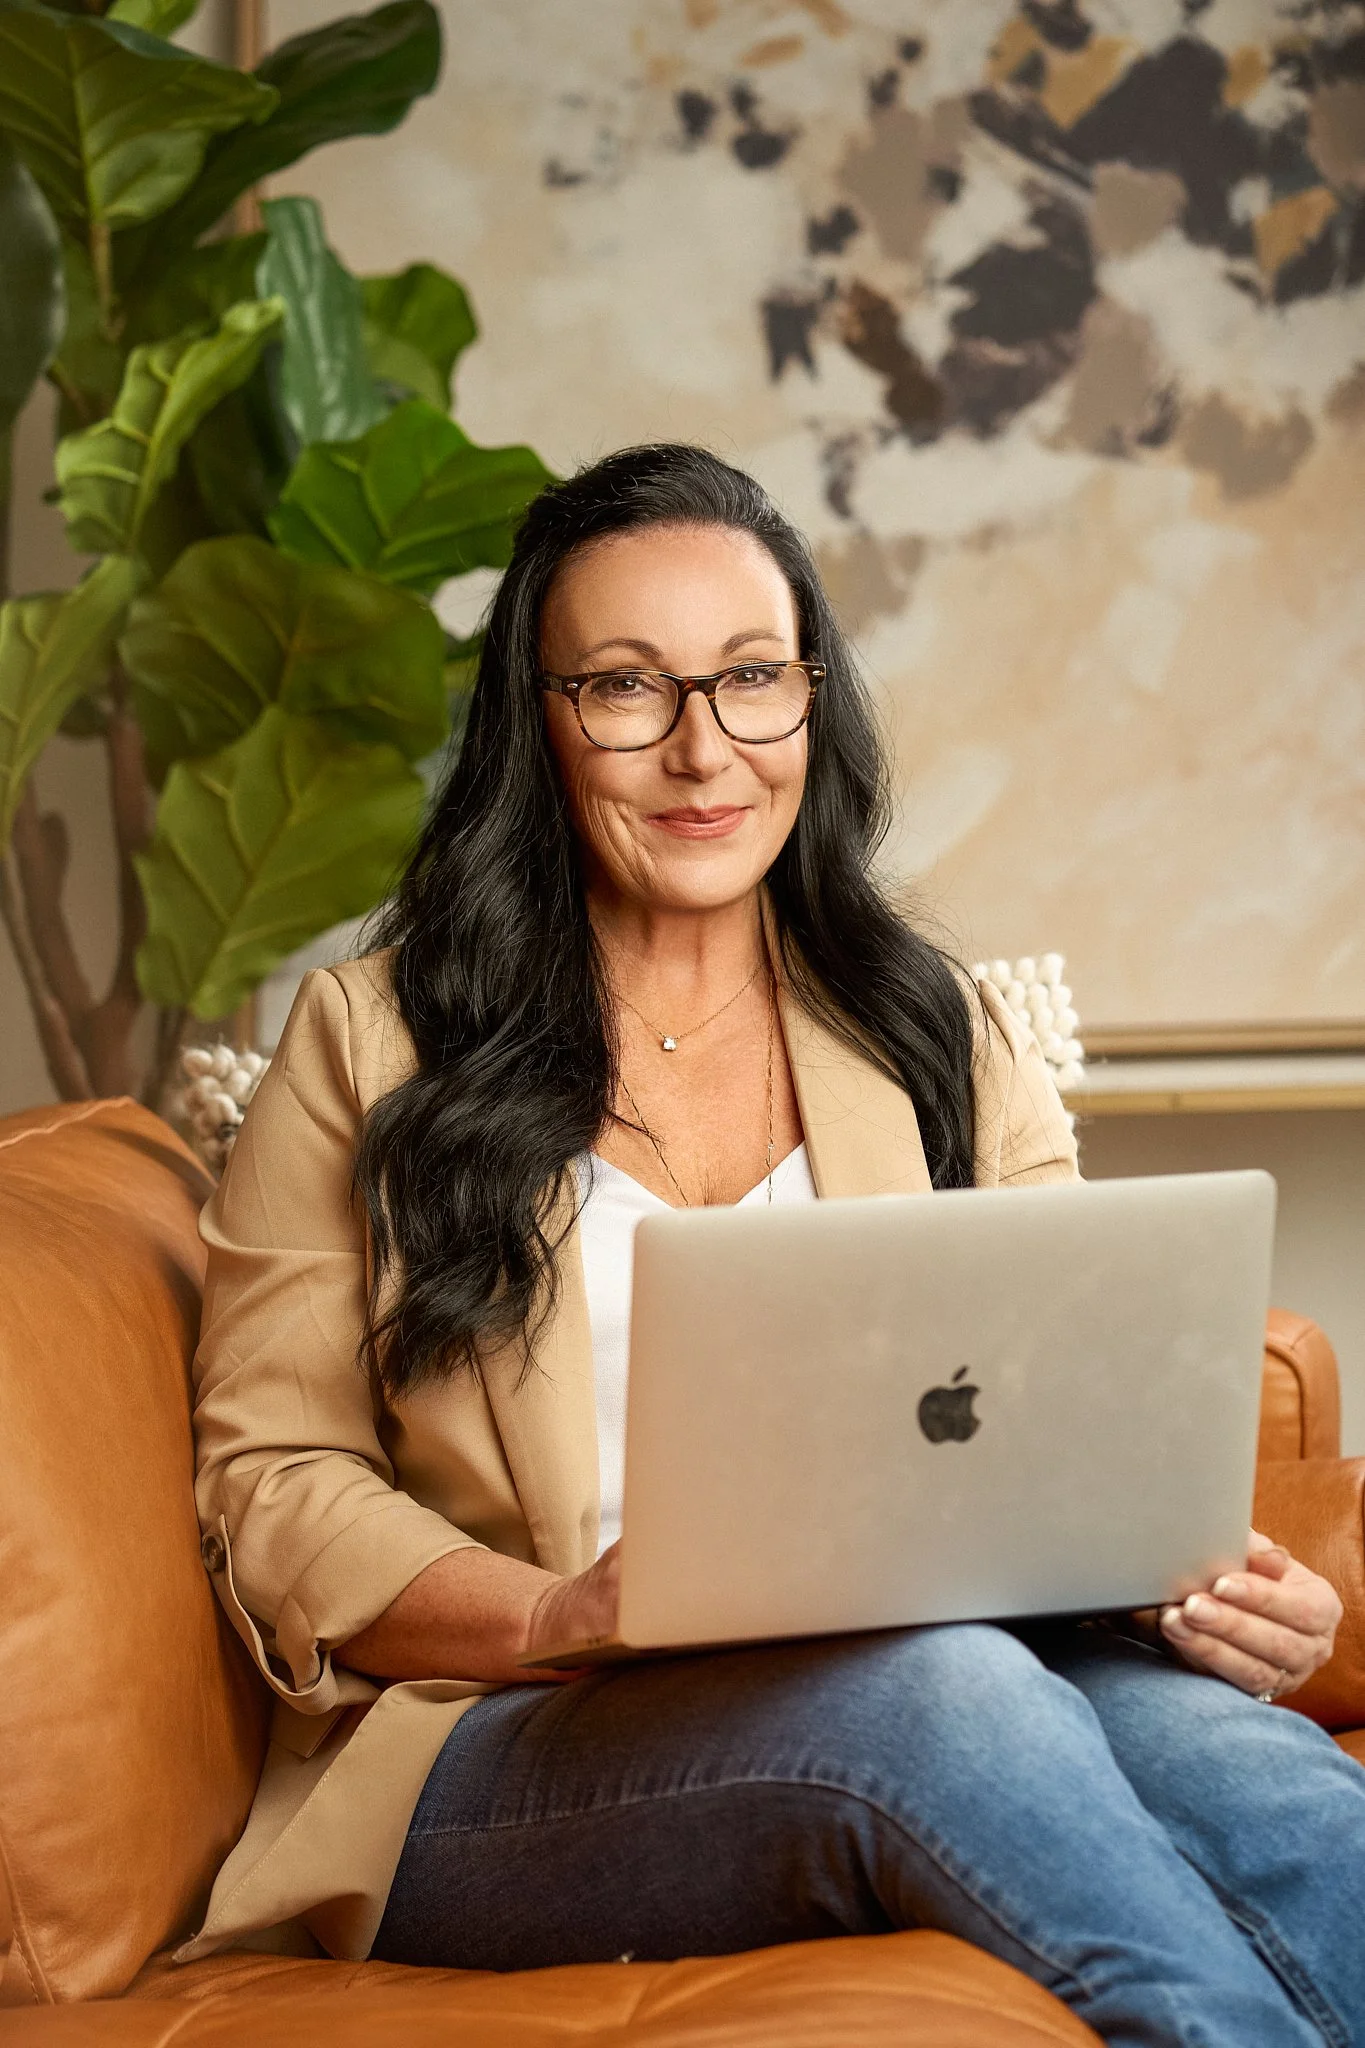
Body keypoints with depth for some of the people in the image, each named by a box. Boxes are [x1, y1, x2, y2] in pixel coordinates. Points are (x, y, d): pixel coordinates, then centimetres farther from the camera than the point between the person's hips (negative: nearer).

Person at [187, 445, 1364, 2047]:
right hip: (502, 1763, -2)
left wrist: (1205, 1569, -11)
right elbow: (271, 1487, 4)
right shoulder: (369, 1048, 10)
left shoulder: (949, 1045, 19)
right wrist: (564, 1618, -15)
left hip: (952, 1673, 3)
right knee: (941, 1685, -35)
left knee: (1183, 1717, -33)